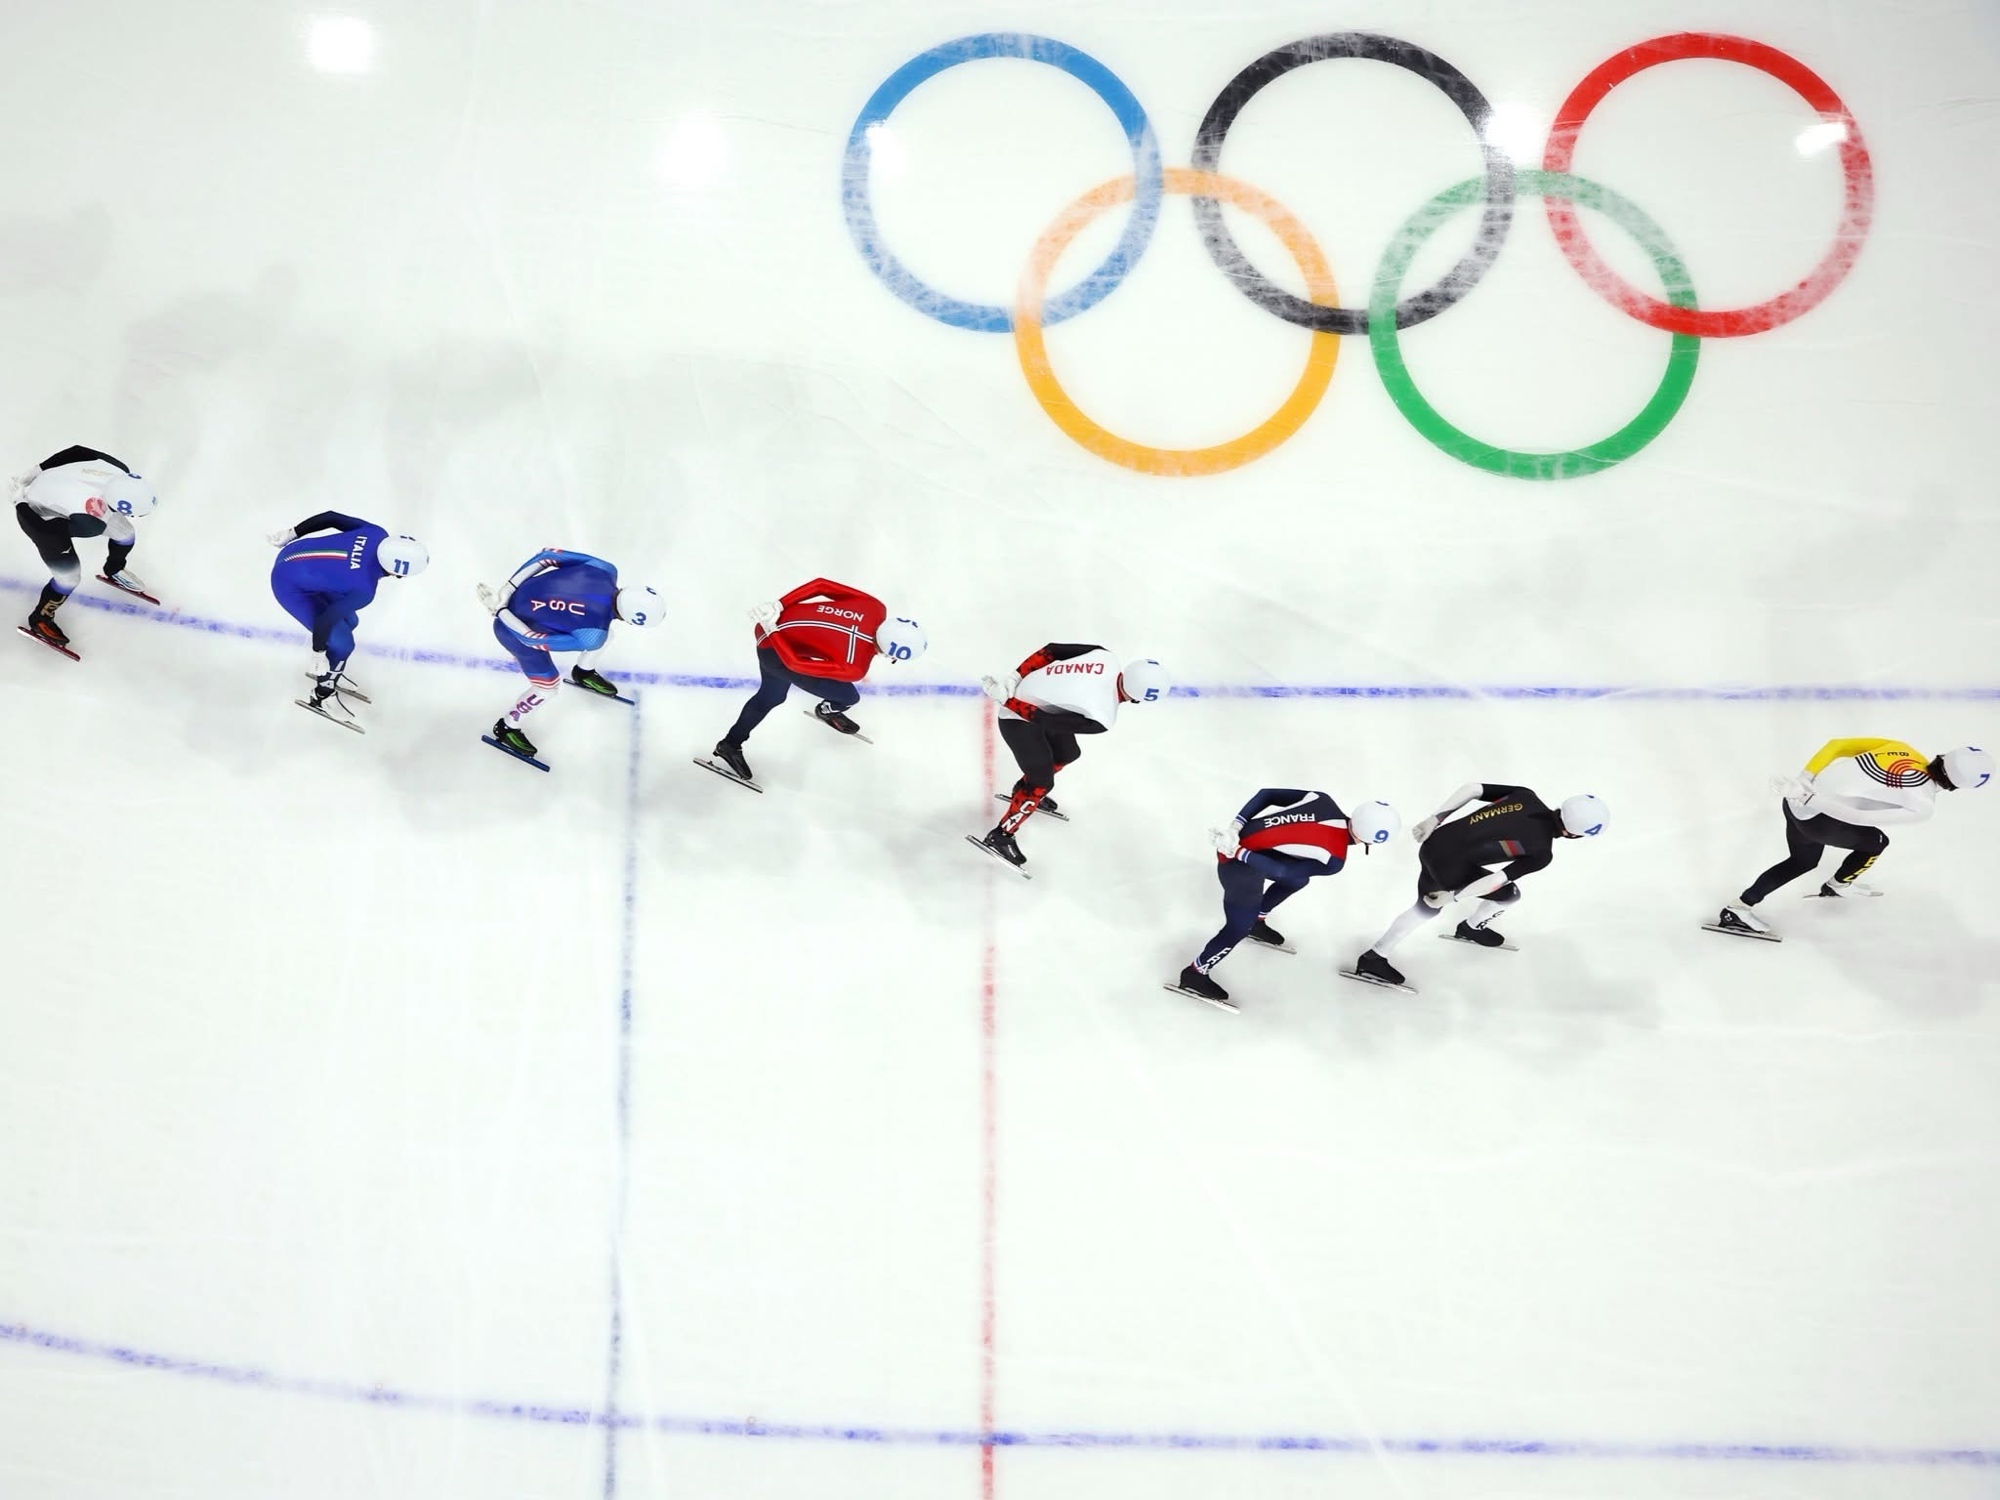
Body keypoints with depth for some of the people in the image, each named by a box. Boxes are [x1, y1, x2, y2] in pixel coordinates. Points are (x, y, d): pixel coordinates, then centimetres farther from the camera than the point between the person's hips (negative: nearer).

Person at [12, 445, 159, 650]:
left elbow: (77, 452, -13)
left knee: (125, 533, 14)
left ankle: (114, 571, 49)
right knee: (69, 576, -3)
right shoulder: (90, 522, -43)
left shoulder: (121, 472, -28)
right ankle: (40, 621, 26)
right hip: (37, 515, -7)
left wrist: (36, 471, 1)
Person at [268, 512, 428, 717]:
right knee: (342, 643, -3)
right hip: (289, 585, -8)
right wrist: (319, 653, -9)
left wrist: (292, 533, 8)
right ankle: (322, 697, 20)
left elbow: (331, 517, -6)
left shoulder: (377, 534, -16)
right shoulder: (364, 590, -32)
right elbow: (325, 620, -26)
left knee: (348, 621, 19)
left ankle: (326, 673, 41)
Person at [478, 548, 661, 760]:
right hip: (515, 628, -7)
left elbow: (549, 555, -19)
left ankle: (583, 673, 49)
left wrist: (508, 589, -14)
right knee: (547, 688, 10)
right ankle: (506, 728, 37)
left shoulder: (606, 571, -24)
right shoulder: (592, 636, -36)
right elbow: (534, 639, -29)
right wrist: (499, 609, -19)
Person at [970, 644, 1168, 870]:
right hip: (1018, 717, -8)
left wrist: (1015, 677, -7)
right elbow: (1044, 719, -27)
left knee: (1066, 754, 24)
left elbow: (1052, 650, -10)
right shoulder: (1101, 718, -31)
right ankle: (1001, 836, 14)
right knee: (1043, 782, -1)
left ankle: (1027, 789, 49)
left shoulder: (1105, 658, -16)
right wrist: (1005, 699, -22)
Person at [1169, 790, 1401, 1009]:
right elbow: (1283, 871, -20)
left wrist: (1236, 827, -7)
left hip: (1236, 839, 8)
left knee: (1298, 880, 26)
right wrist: (1236, 851, -20)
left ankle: (1257, 922, 47)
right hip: (1239, 865, -8)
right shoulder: (1334, 860, -21)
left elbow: (1267, 794, -5)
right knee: (1238, 929, 10)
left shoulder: (1323, 801, -5)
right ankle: (1194, 975, 30)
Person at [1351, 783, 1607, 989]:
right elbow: (1496, 881, -15)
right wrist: (1453, 896, -4)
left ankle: (1373, 959, 41)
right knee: (1510, 894, 20)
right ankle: (1472, 928, 45)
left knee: (1426, 909, 30)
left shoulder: (1525, 797, 2)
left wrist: (1435, 819, 7)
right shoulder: (1541, 852, -15)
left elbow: (1471, 788, 2)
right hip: (1450, 868, -7)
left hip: (1433, 844, 7)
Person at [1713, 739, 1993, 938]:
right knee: (1876, 843, 20)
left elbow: (1836, 744, 8)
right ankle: (1838, 885, 42)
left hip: (1800, 799, 7)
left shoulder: (1901, 749, 8)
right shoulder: (1922, 804, -13)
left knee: (1803, 862, 32)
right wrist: (1808, 797, -21)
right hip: (1816, 818, -7)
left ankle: (1739, 908, 30)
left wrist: (1805, 781, 10)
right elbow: (1860, 816, -20)